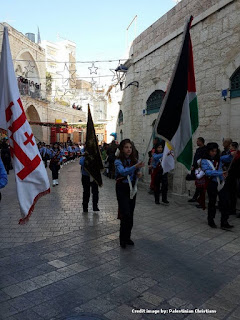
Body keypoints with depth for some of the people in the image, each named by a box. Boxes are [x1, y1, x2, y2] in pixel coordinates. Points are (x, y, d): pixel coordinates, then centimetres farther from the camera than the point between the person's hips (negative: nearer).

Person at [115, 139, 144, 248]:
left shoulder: (134, 160, 3)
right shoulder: (118, 161, -13)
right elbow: (123, 172, -32)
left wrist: (139, 174, -8)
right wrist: (135, 167, -46)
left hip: (132, 188, 5)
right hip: (122, 189, -5)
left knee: (130, 214, 9)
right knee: (126, 214, -11)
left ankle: (128, 237, 25)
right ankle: (123, 239, 6)